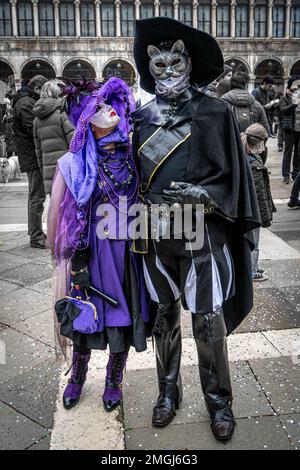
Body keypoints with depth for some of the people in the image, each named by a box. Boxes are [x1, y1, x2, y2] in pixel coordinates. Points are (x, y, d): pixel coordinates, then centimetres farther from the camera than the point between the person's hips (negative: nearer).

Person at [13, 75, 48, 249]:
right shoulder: (26, 103, -11)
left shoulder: (27, 102, 21)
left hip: (32, 157, 11)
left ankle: (35, 233, 27)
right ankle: (36, 237, -5)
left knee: (36, 196, 17)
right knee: (37, 197, -9)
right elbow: (35, 130, -20)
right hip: (35, 157, -11)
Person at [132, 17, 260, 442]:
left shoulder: (215, 113, -1)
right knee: (165, 315, 14)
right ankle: (169, 391, 34)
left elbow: (230, 176, -2)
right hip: (156, 234, 3)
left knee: (209, 320, 2)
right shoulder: (142, 117, 8)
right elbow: (133, 174, 12)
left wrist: (199, 193, -18)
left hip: (202, 234, -3)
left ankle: (219, 400, 25)